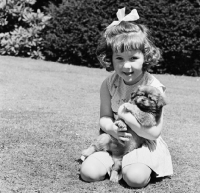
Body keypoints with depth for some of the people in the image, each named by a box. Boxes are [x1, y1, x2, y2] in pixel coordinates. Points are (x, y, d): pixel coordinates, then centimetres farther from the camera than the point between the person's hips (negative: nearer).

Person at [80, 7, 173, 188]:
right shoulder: (109, 84, -5)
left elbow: (154, 132, -20)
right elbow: (105, 117, 1)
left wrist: (124, 112, -23)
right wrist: (111, 128, -24)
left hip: (144, 144, -3)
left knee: (136, 178, -30)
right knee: (89, 172, -16)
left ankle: (146, 167, 4)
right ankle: (113, 163, 12)